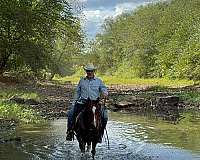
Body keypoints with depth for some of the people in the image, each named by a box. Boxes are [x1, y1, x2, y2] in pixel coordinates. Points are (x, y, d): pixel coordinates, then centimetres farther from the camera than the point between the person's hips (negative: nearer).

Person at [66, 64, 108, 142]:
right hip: (82, 102, 1)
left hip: (95, 103, -1)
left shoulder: (99, 81, 12)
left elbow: (104, 89, 7)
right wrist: (73, 104, 12)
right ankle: (70, 131, -8)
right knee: (71, 113, -20)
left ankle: (100, 133, -5)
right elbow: (77, 93, 19)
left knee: (104, 116, -21)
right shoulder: (82, 80, 16)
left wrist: (105, 93, -18)